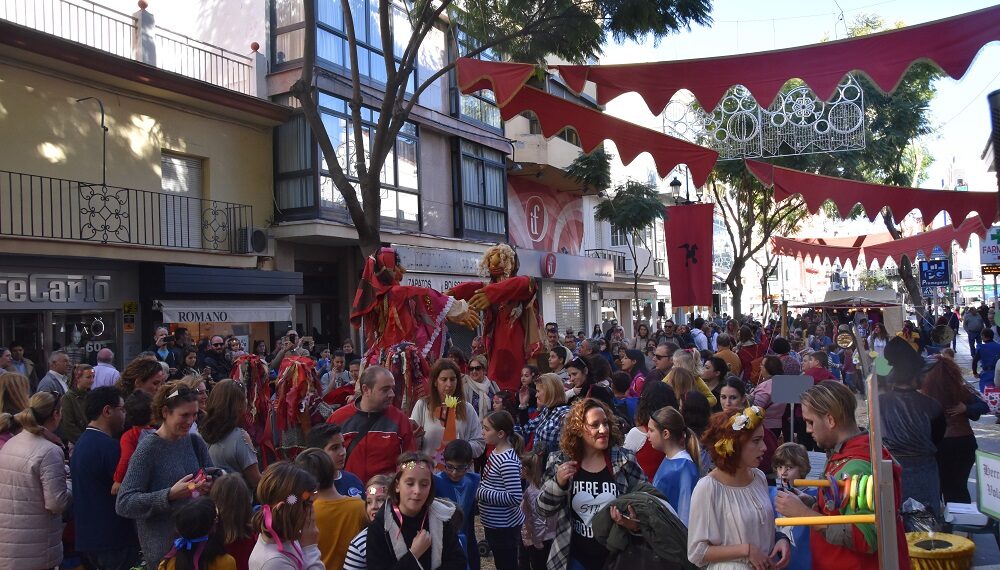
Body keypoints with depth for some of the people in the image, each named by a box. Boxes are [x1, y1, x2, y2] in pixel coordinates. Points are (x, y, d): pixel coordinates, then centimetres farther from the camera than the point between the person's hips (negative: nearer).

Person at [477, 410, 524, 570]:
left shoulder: (508, 462, -25)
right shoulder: (495, 452, 3)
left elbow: (515, 498, -29)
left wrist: (481, 494, -23)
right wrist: (479, 488, -1)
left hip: (504, 527, -9)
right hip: (492, 523, 9)